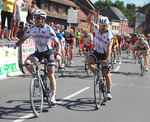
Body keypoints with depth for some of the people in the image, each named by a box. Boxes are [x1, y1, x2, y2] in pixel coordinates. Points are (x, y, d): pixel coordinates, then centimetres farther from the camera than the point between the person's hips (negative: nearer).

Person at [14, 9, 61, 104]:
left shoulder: (48, 29, -16)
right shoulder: (32, 28, -6)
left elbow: (57, 43, -15)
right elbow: (24, 38, 8)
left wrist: (58, 54, -30)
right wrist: (17, 44, -13)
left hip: (48, 52, -3)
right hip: (37, 52, 3)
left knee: (51, 74, -7)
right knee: (27, 62, -25)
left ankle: (53, 96, 2)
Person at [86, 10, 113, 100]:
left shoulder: (109, 35, -23)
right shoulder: (97, 28, -9)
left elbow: (109, 48, -32)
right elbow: (88, 21, -3)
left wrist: (107, 59, -45)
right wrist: (90, 14, -24)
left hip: (105, 54, -4)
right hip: (97, 52, 4)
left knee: (106, 73, -7)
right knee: (88, 60, -26)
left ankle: (109, 92, -1)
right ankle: (97, 74, -3)